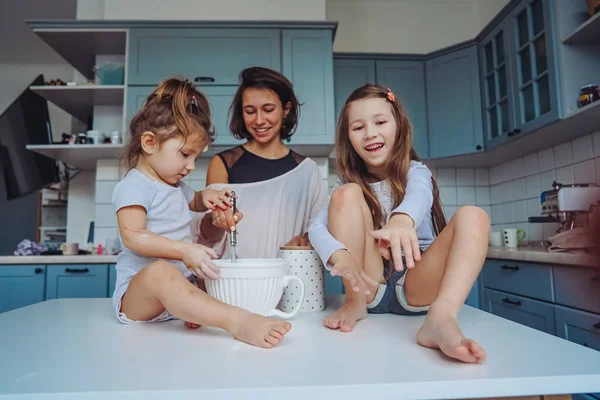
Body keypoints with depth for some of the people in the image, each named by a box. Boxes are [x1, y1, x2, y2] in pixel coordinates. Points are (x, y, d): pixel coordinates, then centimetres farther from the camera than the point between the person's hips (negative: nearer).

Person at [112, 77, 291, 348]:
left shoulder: (175, 186, 19)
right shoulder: (134, 186, -9)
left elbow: (194, 202, 39)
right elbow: (133, 237, -21)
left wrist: (207, 196, 14)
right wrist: (184, 250, -32)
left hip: (180, 284, 9)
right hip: (137, 290, -9)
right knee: (161, 271, -42)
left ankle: (198, 312, -27)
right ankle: (237, 322, -57)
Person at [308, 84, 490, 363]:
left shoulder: (415, 172, 2)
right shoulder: (349, 182, 5)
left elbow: (420, 196, -25)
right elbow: (317, 228, -13)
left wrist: (402, 219, -51)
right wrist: (340, 256, -37)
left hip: (416, 285, 0)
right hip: (369, 285, 1)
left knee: (473, 216, -22)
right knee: (347, 193, -17)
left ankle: (440, 319, -43)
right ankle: (355, 303, -17)